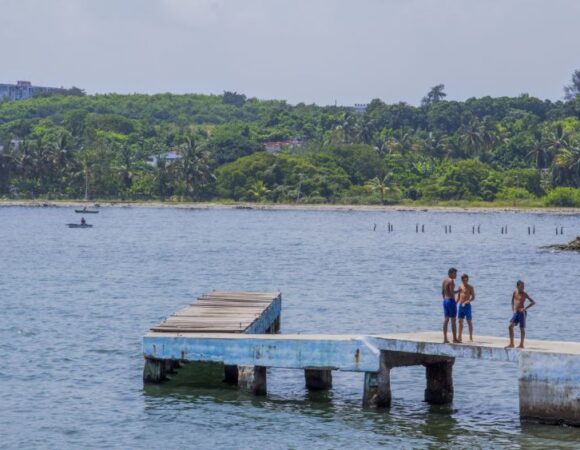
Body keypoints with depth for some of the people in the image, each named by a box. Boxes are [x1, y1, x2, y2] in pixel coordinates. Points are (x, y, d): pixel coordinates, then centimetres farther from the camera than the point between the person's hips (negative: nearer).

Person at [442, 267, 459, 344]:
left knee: (446, 319, 8)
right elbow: (452, 292, -22)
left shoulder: (444, 280, 12)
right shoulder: (451, 281, -14)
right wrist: (458, 291, -6)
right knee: (453, 320, -4)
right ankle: (455, 339, -3)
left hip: (445, 301, 9)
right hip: (451, 300, -9)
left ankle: (445, 339, 6)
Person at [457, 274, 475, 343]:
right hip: (460, 305, 6)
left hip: (467, 306, -6)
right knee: (460, 321, 6)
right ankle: (459, 337, 10)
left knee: (469, 321, -2)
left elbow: (473, 297, -10)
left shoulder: (470, 287, -5)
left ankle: (471, 338, 1)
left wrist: (466, 302, -23)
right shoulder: (460, 287, 11)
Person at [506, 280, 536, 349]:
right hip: (515, 312, 5)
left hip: (522, 312, -5)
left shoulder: (524, 294, -8)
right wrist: (513, 308, 11)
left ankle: (521, 345, 10)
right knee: (510, 326, -2)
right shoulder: (515, 292, 5)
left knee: (522, 328, 2)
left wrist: (525, 308, -13)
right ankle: (511, 344, 5)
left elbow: (533, 302, -7)